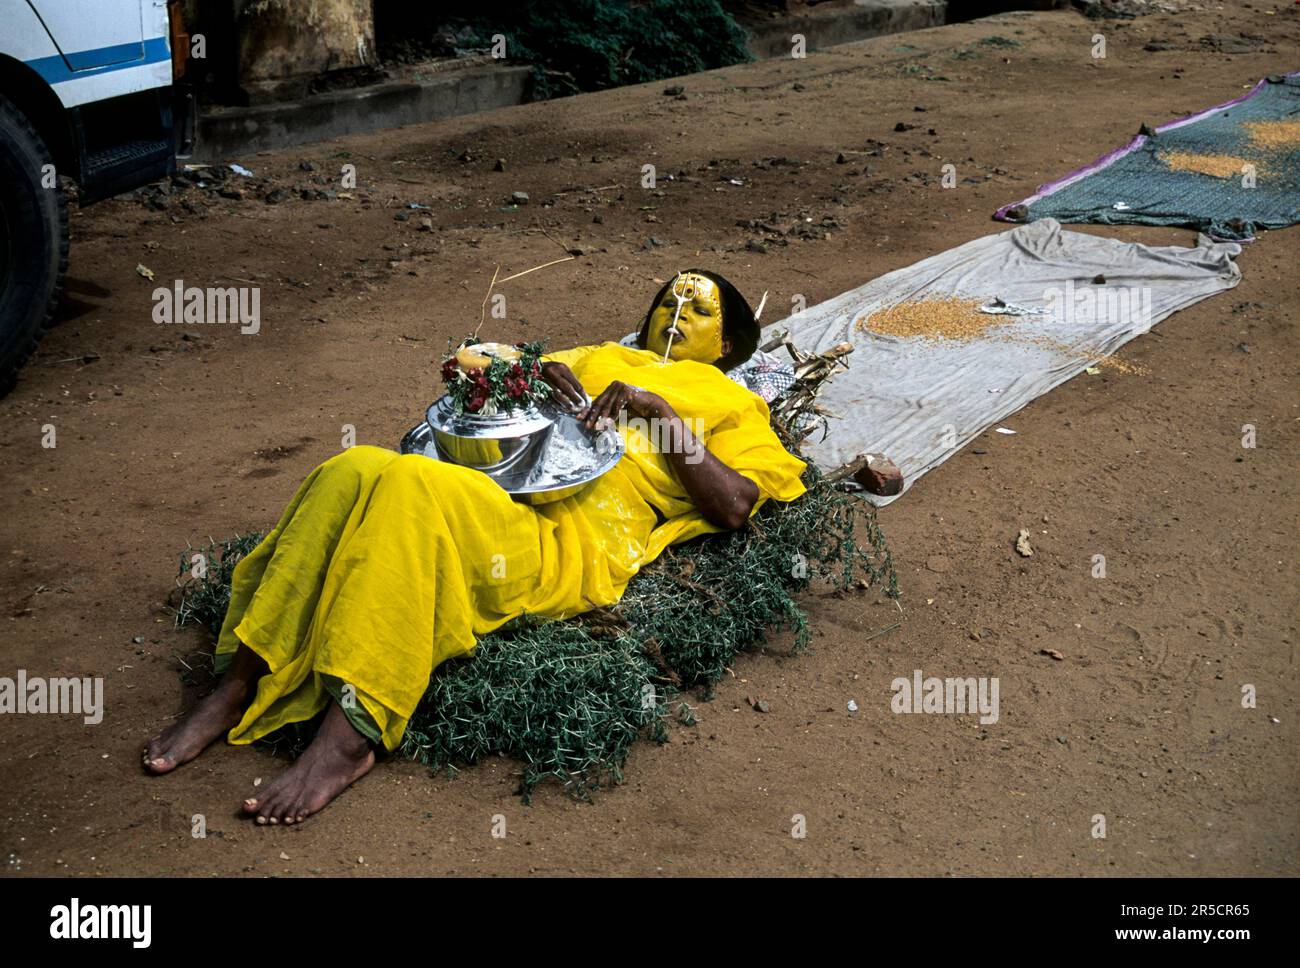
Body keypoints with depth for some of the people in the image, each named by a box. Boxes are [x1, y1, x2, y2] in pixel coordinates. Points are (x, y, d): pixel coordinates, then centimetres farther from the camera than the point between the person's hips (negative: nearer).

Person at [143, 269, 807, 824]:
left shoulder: (730, 403, 24)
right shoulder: (598, 358, 37)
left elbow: (733, 507, 4)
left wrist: (659, 408, 0)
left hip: (565, 544, -5)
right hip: (485, 494, 5)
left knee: (409, 484, -33)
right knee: (354, 470, -26)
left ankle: (351, 736, -35)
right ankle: (236, 687, -24)